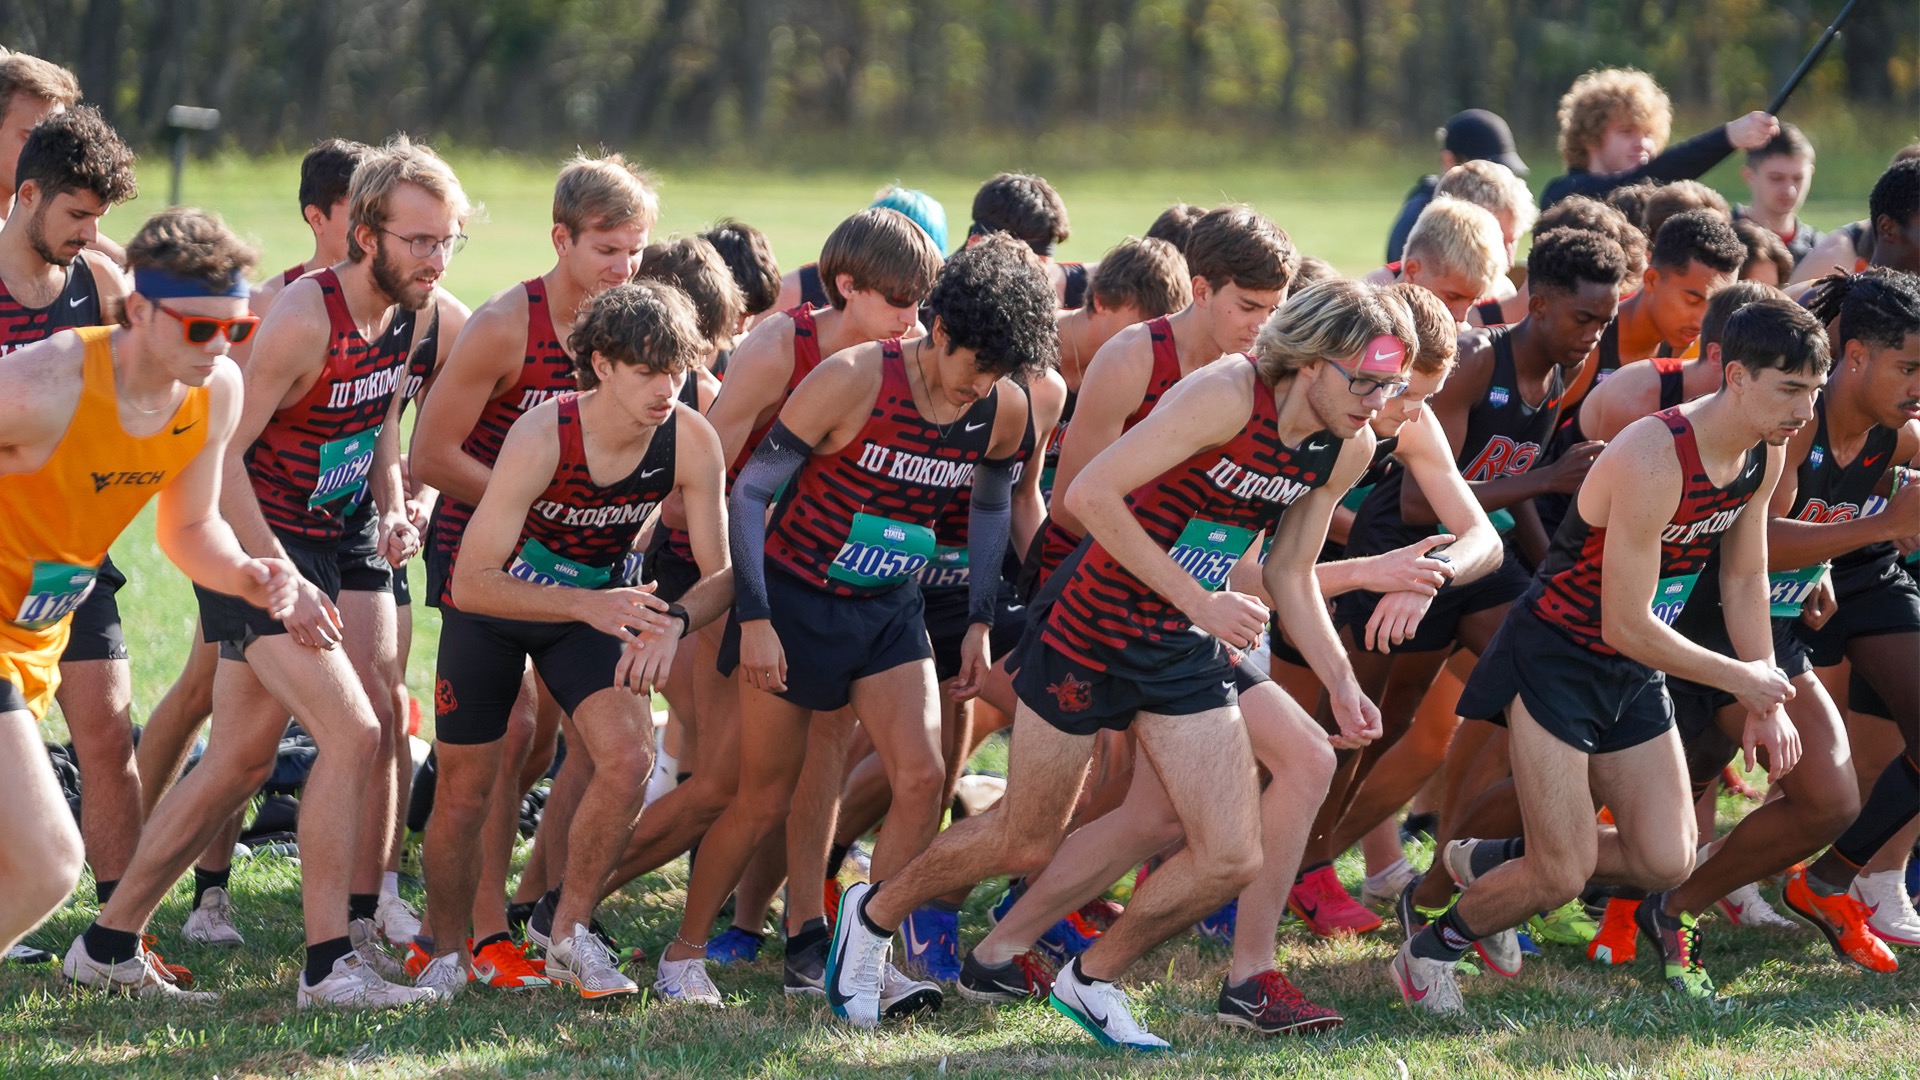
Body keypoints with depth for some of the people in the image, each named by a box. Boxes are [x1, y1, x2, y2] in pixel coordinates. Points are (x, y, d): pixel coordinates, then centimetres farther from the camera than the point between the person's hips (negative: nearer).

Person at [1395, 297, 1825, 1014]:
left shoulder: (1764, 454, -4)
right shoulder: (1653, 462, -31)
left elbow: (1744, 579, 13)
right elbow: (1627, 625, -26)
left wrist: (1767, 703, 9)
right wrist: (1742, 679, -14)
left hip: (1635, 673, 8)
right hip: (1556, 654, -8)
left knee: (1665, 863, 2)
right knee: (1563, 876, -11)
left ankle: (1490, 861, 24)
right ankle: (1427, 955, 15)